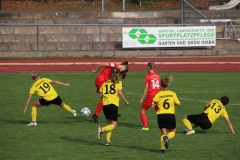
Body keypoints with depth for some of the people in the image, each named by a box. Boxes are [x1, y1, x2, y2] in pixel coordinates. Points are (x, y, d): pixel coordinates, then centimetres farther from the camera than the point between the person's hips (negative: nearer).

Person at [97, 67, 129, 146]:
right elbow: (120, 92, -12)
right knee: (114, 125, 0)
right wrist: (125, 101, -2)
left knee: (110, 124, 17)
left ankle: (107, 140, 4)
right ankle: (102, 129, -26)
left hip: (105, 105, 5)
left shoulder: (105, 83, 14)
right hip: (113, 105, -5)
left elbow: (100, 95, 10)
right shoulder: (118, 83, 3)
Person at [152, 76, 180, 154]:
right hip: (170, 115, 0)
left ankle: (162, 149, -8)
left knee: (164, 133, 11)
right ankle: (167, 137, -19)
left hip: (161, 115, 0)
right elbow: (178, 103, 1)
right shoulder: (172, 94, -1)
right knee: (172, 132, 16)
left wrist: (156, 106, 16)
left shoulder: (158, 94, -4)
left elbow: (153, 106, -6)